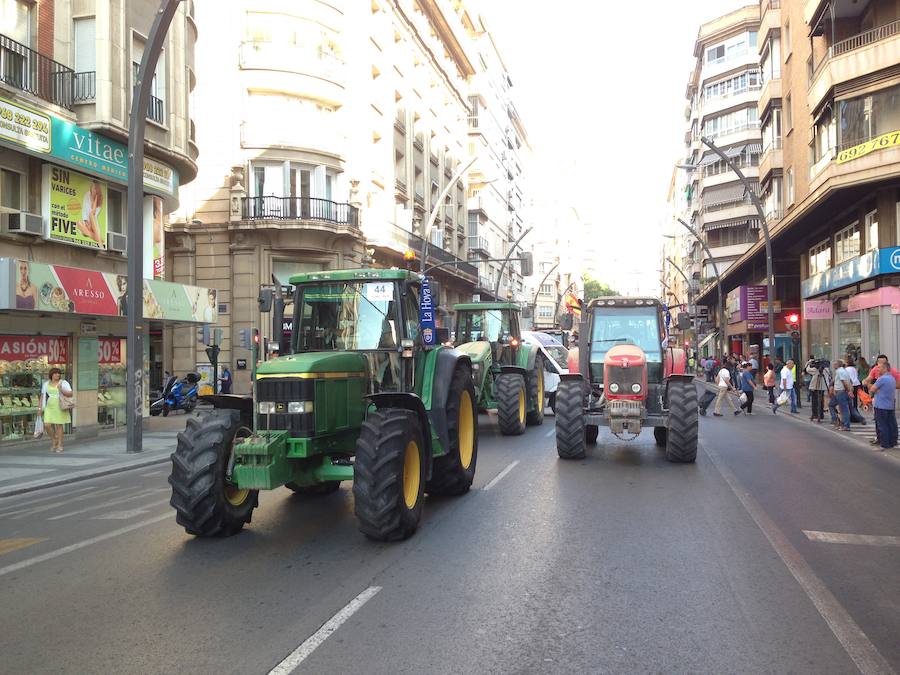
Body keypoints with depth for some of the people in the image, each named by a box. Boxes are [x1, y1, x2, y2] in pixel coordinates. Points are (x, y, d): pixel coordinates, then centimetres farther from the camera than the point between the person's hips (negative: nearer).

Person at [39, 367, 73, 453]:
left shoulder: (64, 383, -1)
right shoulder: (46, 384, 11)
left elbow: (70, 394, -8)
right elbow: (42, 397, 14)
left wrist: (62, 390, -24)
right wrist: (40, 408, 9)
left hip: (60, 408, -3)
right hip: (49, 408, 3)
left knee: (59, 426, -1)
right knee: (47, 425, -8)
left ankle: (59, 445, 9)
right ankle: (53, 440, 17)